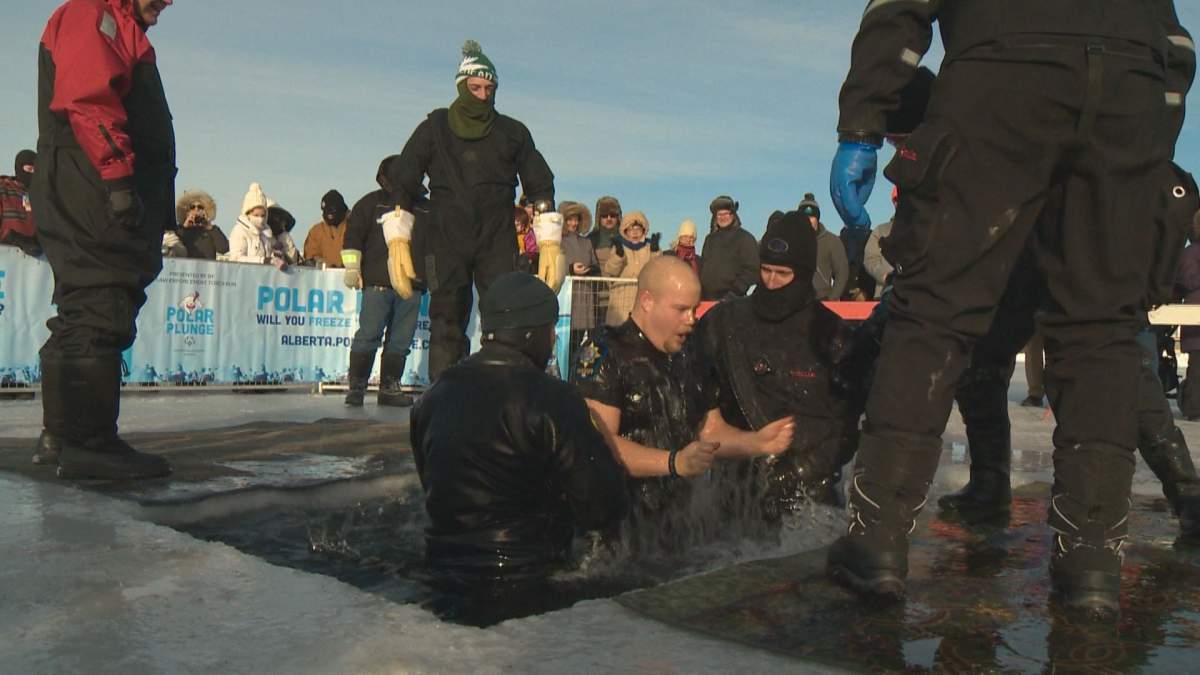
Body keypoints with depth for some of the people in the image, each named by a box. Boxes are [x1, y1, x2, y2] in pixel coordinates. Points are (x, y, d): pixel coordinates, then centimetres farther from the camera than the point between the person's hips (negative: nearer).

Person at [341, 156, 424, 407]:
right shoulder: (370, 203, 6)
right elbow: (353, 236, 2)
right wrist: (352, 268, -5)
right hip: (378, 282, -4)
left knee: (401, 339, 5)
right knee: (369, 334, -7)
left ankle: (390, 387, 12)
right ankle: (356, 385, 0)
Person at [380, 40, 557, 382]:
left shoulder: (513, 132, 11)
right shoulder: (434, 129, 8)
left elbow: (540, 185, 11)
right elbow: (401, 183, 7)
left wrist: (550, 244, 2)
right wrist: (398, 242, -2)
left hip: (498, 241, 1)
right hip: (445, 241, -1)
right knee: (446, 325, -4)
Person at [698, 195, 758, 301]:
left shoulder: (745, 238, 0)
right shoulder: (710, 238, 18)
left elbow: (752, 271, -7)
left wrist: (733, 293, -15)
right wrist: (699, 291, 10)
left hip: (731, 301, -6)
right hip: (706, 299, 6)